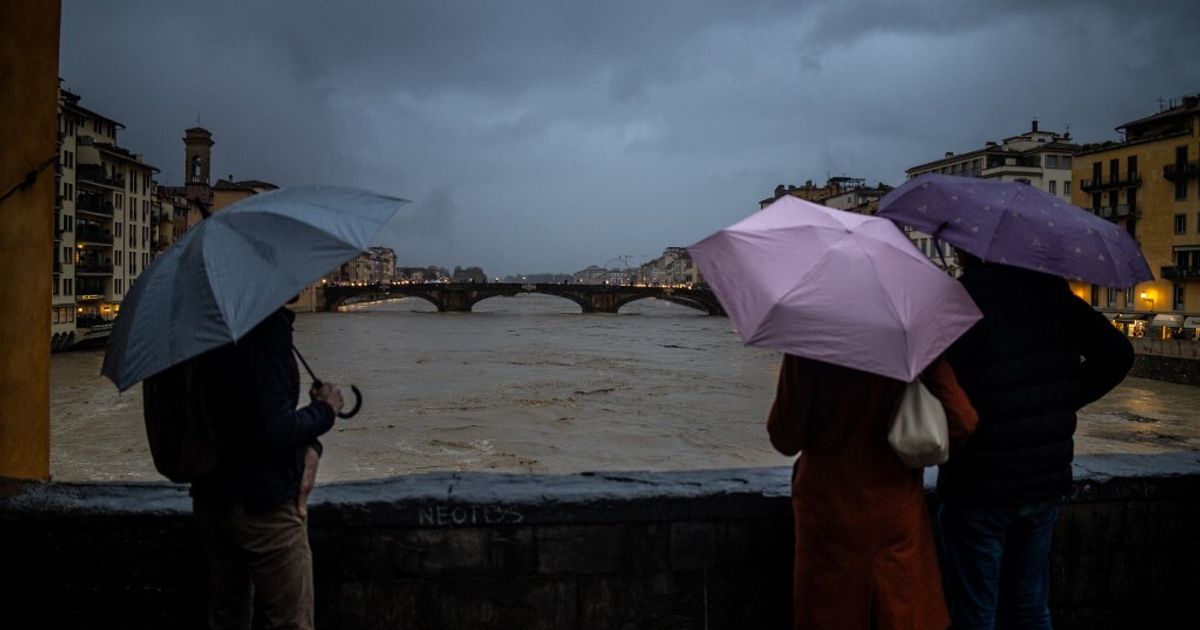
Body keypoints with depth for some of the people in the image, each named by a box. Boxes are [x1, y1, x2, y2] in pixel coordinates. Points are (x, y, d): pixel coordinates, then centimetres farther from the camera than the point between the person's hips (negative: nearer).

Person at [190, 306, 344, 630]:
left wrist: (307, 446, 0)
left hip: (212, 497, 9)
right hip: (264, 505, -9)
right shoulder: (268, 327, -24)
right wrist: (325, 410, -10)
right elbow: (275, 431, -28)